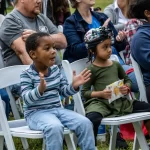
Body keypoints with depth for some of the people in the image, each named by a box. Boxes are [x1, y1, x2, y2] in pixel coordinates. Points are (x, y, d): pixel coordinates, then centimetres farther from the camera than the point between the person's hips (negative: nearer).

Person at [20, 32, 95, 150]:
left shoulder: (55, 69, 7)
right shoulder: (27, 74, -12)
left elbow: (63, 91, 14)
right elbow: (27, 99, -23)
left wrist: (74, 86, -7)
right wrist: (40, 89, -41)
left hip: (57, 109, 6)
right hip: (37, 112, -6)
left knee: (85, 123, -10)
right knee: (55, 127, -36)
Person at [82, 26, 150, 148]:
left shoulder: (116, 65, 11)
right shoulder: (92, 69, -5)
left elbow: (127, 80, 24)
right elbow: (84, 92, -4)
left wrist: (127, 88, 0)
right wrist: (100, 93, -20)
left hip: (120, 101, 6)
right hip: (100, 103, -6)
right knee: (92, 118, -39)